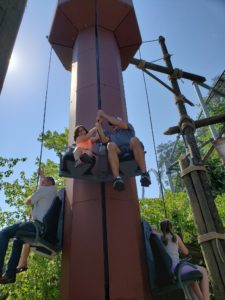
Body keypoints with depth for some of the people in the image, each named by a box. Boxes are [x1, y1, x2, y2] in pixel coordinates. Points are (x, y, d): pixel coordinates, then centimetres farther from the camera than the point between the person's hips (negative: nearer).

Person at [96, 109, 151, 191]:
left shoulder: (128, 127, 31)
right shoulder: (111, 134, 37)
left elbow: (119, 123, 10)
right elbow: (104, 140, 15)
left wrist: (103, 115, 13)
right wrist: (99, 126, 15)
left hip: (132, 151, -1)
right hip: (119, 154, 1)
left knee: (134, 140, -34)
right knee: (110, 145, -32)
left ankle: (144, 174, -41)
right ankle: (117, 178, -50)